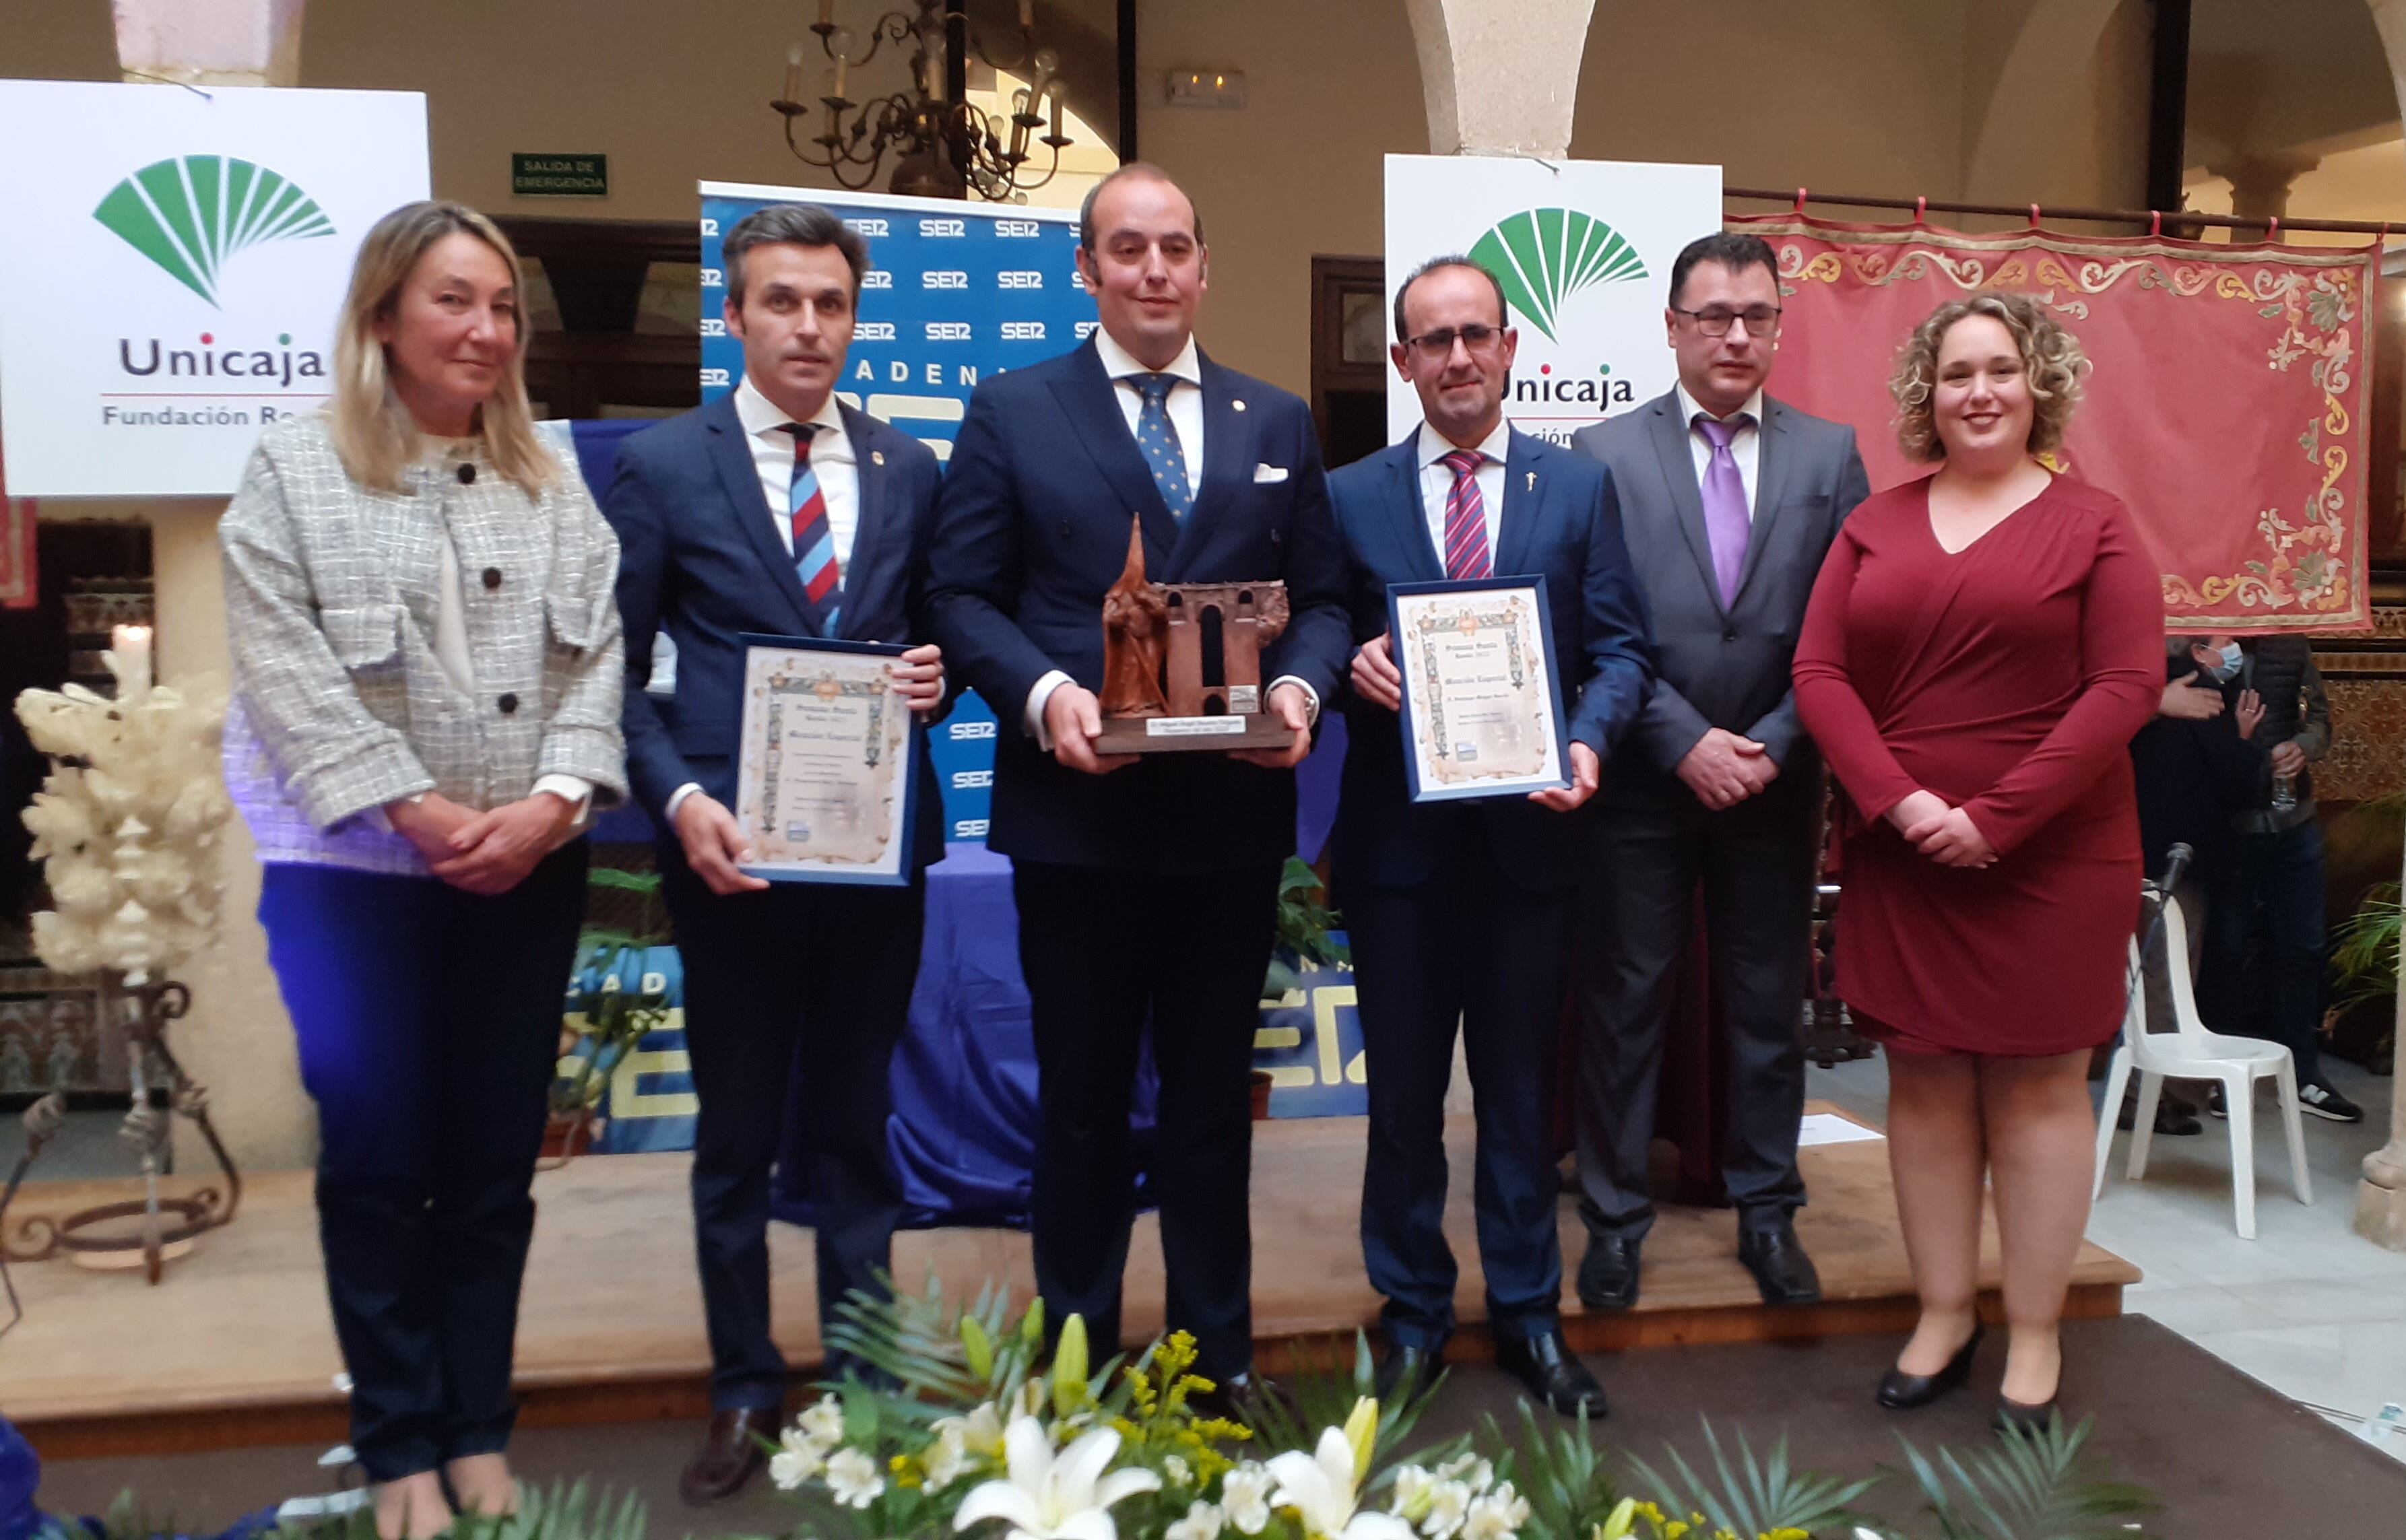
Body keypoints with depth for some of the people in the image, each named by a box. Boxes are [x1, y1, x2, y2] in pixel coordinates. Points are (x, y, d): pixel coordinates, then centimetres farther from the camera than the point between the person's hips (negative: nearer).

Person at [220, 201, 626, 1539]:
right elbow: (288, 672, -8)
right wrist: (423, 814, -15)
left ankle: (479, 1429, 23)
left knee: (497, 1161, 10)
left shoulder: (551, 482, 9)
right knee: (378, 1163, 6)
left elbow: (596, 653, 3)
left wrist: (547, 804, -12)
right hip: (355, 877, -3)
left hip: (531, 876, 3)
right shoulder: (294, 469, -1)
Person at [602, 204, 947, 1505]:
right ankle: (744, 1394, 28)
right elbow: (613, 672, -2)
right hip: (732, 849, -2)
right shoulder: (661, 467, -1)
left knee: (858, 1128, 13)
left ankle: (866, 1385, 28)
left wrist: (934, 681, -8)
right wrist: (679, 799, -15)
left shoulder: (908, 471, 8)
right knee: (735, 1139, 11)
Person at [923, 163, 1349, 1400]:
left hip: (1234, 813, 2)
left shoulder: (1277, 422, 12)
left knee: (1213, 1097, 14)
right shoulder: (1012, 411, 4)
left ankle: (1219, 1359, 30)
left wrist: (1300, 686, -10)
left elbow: (1319, 597, 10)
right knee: (1082, 1099, 11)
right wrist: (1044, 693, -18)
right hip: (1075, 812, -2)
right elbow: (962, 596, -1)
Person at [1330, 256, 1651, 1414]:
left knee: (1521, 1084, 12)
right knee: (1403, 1089, 11)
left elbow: (1617, 646, 2)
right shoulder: (1351, 496, 5)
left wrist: (1587, 739, -16)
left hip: (1529, 829, 0)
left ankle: (1529, 1313, 27)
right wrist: (1352, 665, -18)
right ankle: (1413, 1311, 27)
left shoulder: (1581, 488, 6)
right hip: (1398, 833, 0)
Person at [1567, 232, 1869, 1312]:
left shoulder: (1830, 454, 6)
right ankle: (1614, 1217, 18)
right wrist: (1684, 740, -12)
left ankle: (1767, 1212, 26)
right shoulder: (1603, 452, 0)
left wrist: (1772, 743, -9)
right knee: (1624, 1001, 5)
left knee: (1771, 1004, 11)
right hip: (1643, 774, -2)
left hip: (1775, 777, 2)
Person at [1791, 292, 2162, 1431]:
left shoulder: (2092, 525, -1)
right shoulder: (1876, 525, 7)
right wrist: (1897, 800, -13)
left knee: (2038, 1086, 5)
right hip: (1899, 857, 3)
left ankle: (2034, 1336, 17)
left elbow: (2127, 686, -9)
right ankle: (1942, 1317, 21)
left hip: (2050, 855, -2)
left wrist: (1995, 818, -16)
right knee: (1922, 1082, 8)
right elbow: (1819, 672, 1)